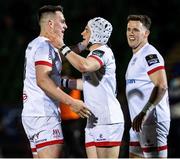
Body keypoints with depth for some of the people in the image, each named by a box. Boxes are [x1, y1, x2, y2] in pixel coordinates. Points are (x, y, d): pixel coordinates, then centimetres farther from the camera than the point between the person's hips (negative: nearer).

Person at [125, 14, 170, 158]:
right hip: (140, 122, 10)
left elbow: (161, 87, -23)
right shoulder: (136, 57, 20)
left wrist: (144, 113, -28)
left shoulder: (150, 55, -11)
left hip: (152, 121, -10)